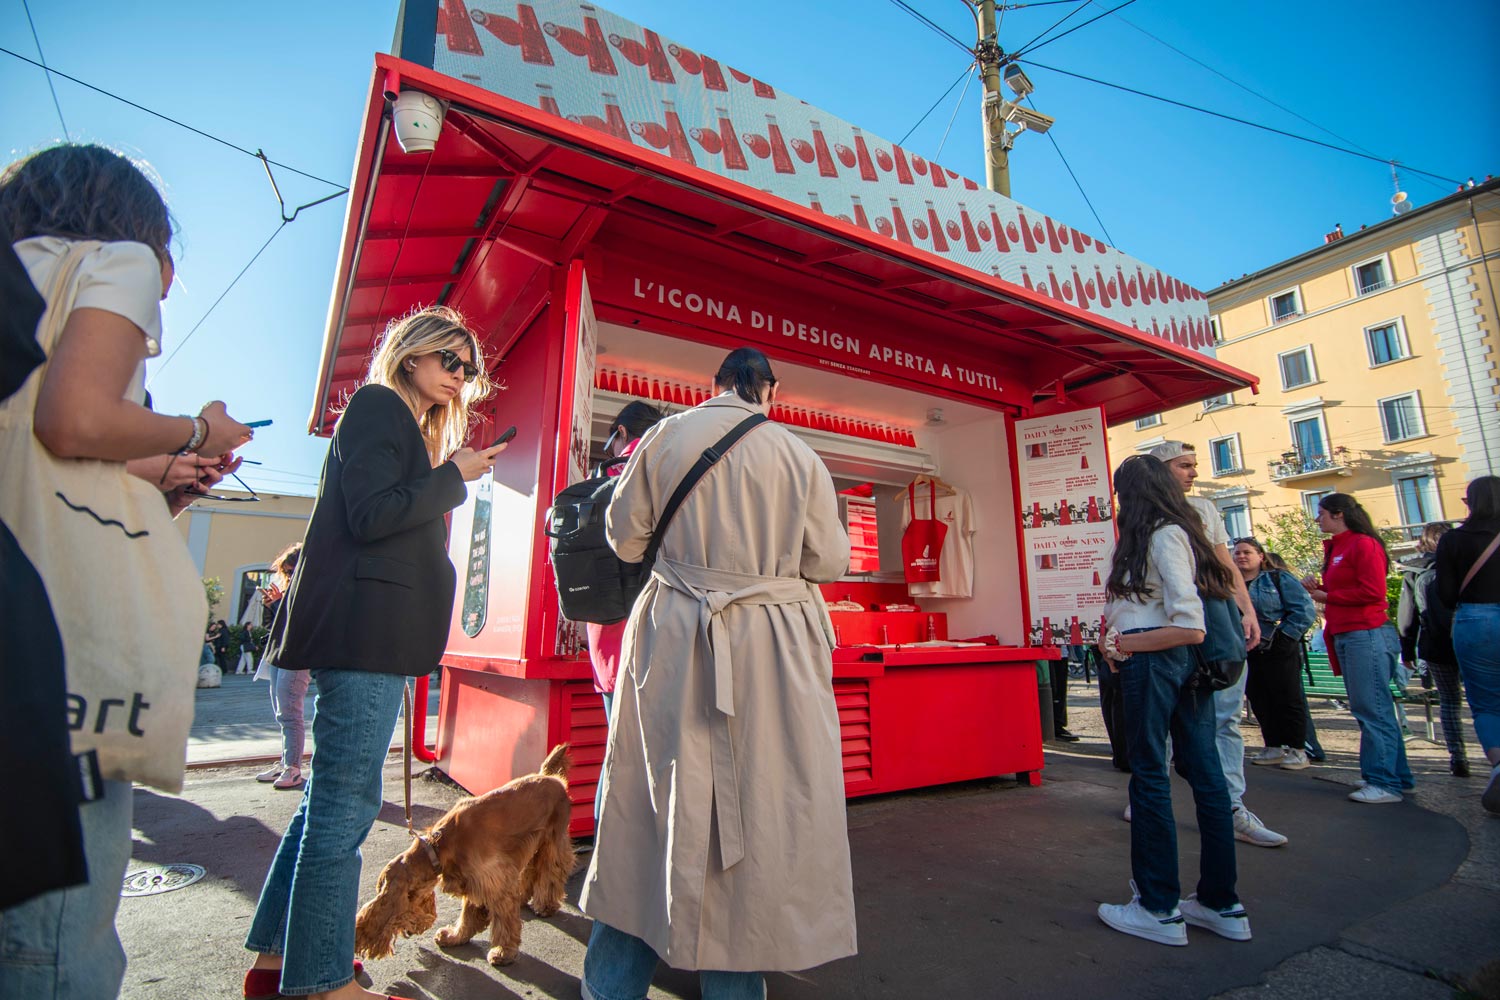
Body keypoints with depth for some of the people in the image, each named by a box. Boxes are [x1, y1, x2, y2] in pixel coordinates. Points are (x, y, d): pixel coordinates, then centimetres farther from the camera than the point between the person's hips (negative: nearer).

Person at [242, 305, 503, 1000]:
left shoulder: (409, 426, 24)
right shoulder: (375, 404, -3)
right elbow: (371, 514, -16)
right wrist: (453, 475, -7)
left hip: (377, 635, 10)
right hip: (362, 632, -10)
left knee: (329, 799, 15)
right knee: (345, 806, -4)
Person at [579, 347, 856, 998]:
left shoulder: (665, 437, -1)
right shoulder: (799, 456, -3)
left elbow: (625, 537, 5)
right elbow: (830, 560, 1)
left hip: (674, 638, 2)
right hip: (774, 651, -1)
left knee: (653, 799, 13)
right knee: (758, 803, 11)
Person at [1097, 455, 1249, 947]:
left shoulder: (1161, 537, -14)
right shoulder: (1180, 533, 15)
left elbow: (1190, 627, -20)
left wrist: (1127, 645, -11)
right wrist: (1120, 640, 8)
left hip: (1153, 662, -9)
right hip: (1189, 666, 9)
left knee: (1150, 777, 0)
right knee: (1204, 772, 12)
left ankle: (1159, 909, 10)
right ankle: (1221, 903, 23)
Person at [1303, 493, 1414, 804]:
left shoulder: (1363, 544, -9)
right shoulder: (1335, 548, 18)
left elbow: (1372, 592, -17)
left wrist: (1327, 596, -10)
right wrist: (1318, 588, 5)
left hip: (1366, 635, -9)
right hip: (1344, 636, 10)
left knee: (1372, 709, -6)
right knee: (1370, 710, 13)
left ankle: (1385, 783, 0)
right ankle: (1396, 776, 22)